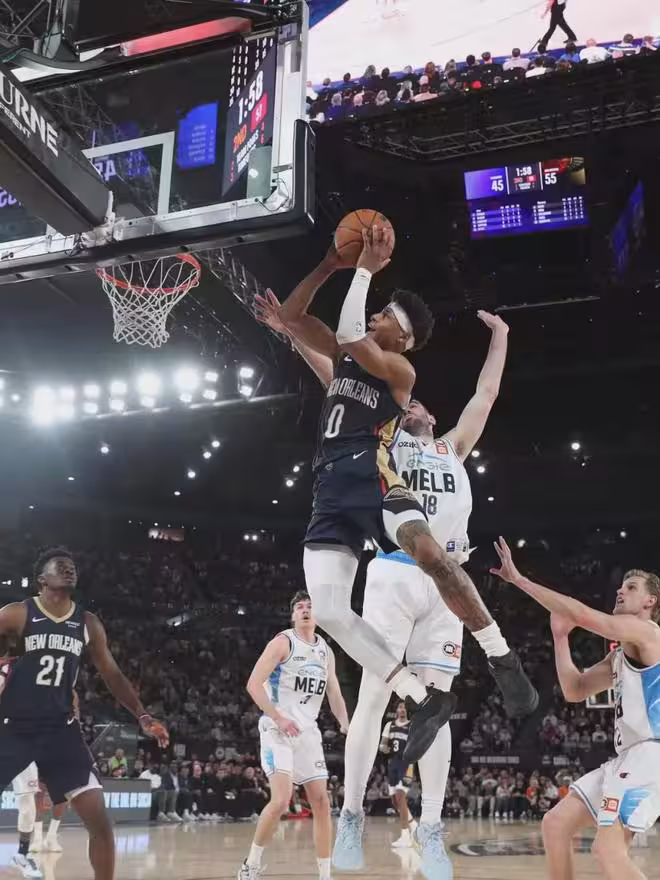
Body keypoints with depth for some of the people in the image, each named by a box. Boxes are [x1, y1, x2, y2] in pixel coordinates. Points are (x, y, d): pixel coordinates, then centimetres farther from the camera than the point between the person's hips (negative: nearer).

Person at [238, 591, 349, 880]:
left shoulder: (326, 651, 12)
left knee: (321, 802, 3)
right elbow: (253, 684, -13)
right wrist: (278, 717, -20)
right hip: (277, 729, -6)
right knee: (281, 799, -19)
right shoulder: (283, 642, -7)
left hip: (308, 731, 7)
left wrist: (347, 727, 0)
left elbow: (335, 696, 17)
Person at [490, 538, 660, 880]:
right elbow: (575, 690, 20)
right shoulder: (621, 654, 23)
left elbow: (580, 613, -18)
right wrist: (560, 636, 12)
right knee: (555, 823, 8)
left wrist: (519, 578, -15)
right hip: (631, 756, 10)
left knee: (608, 848, -22)